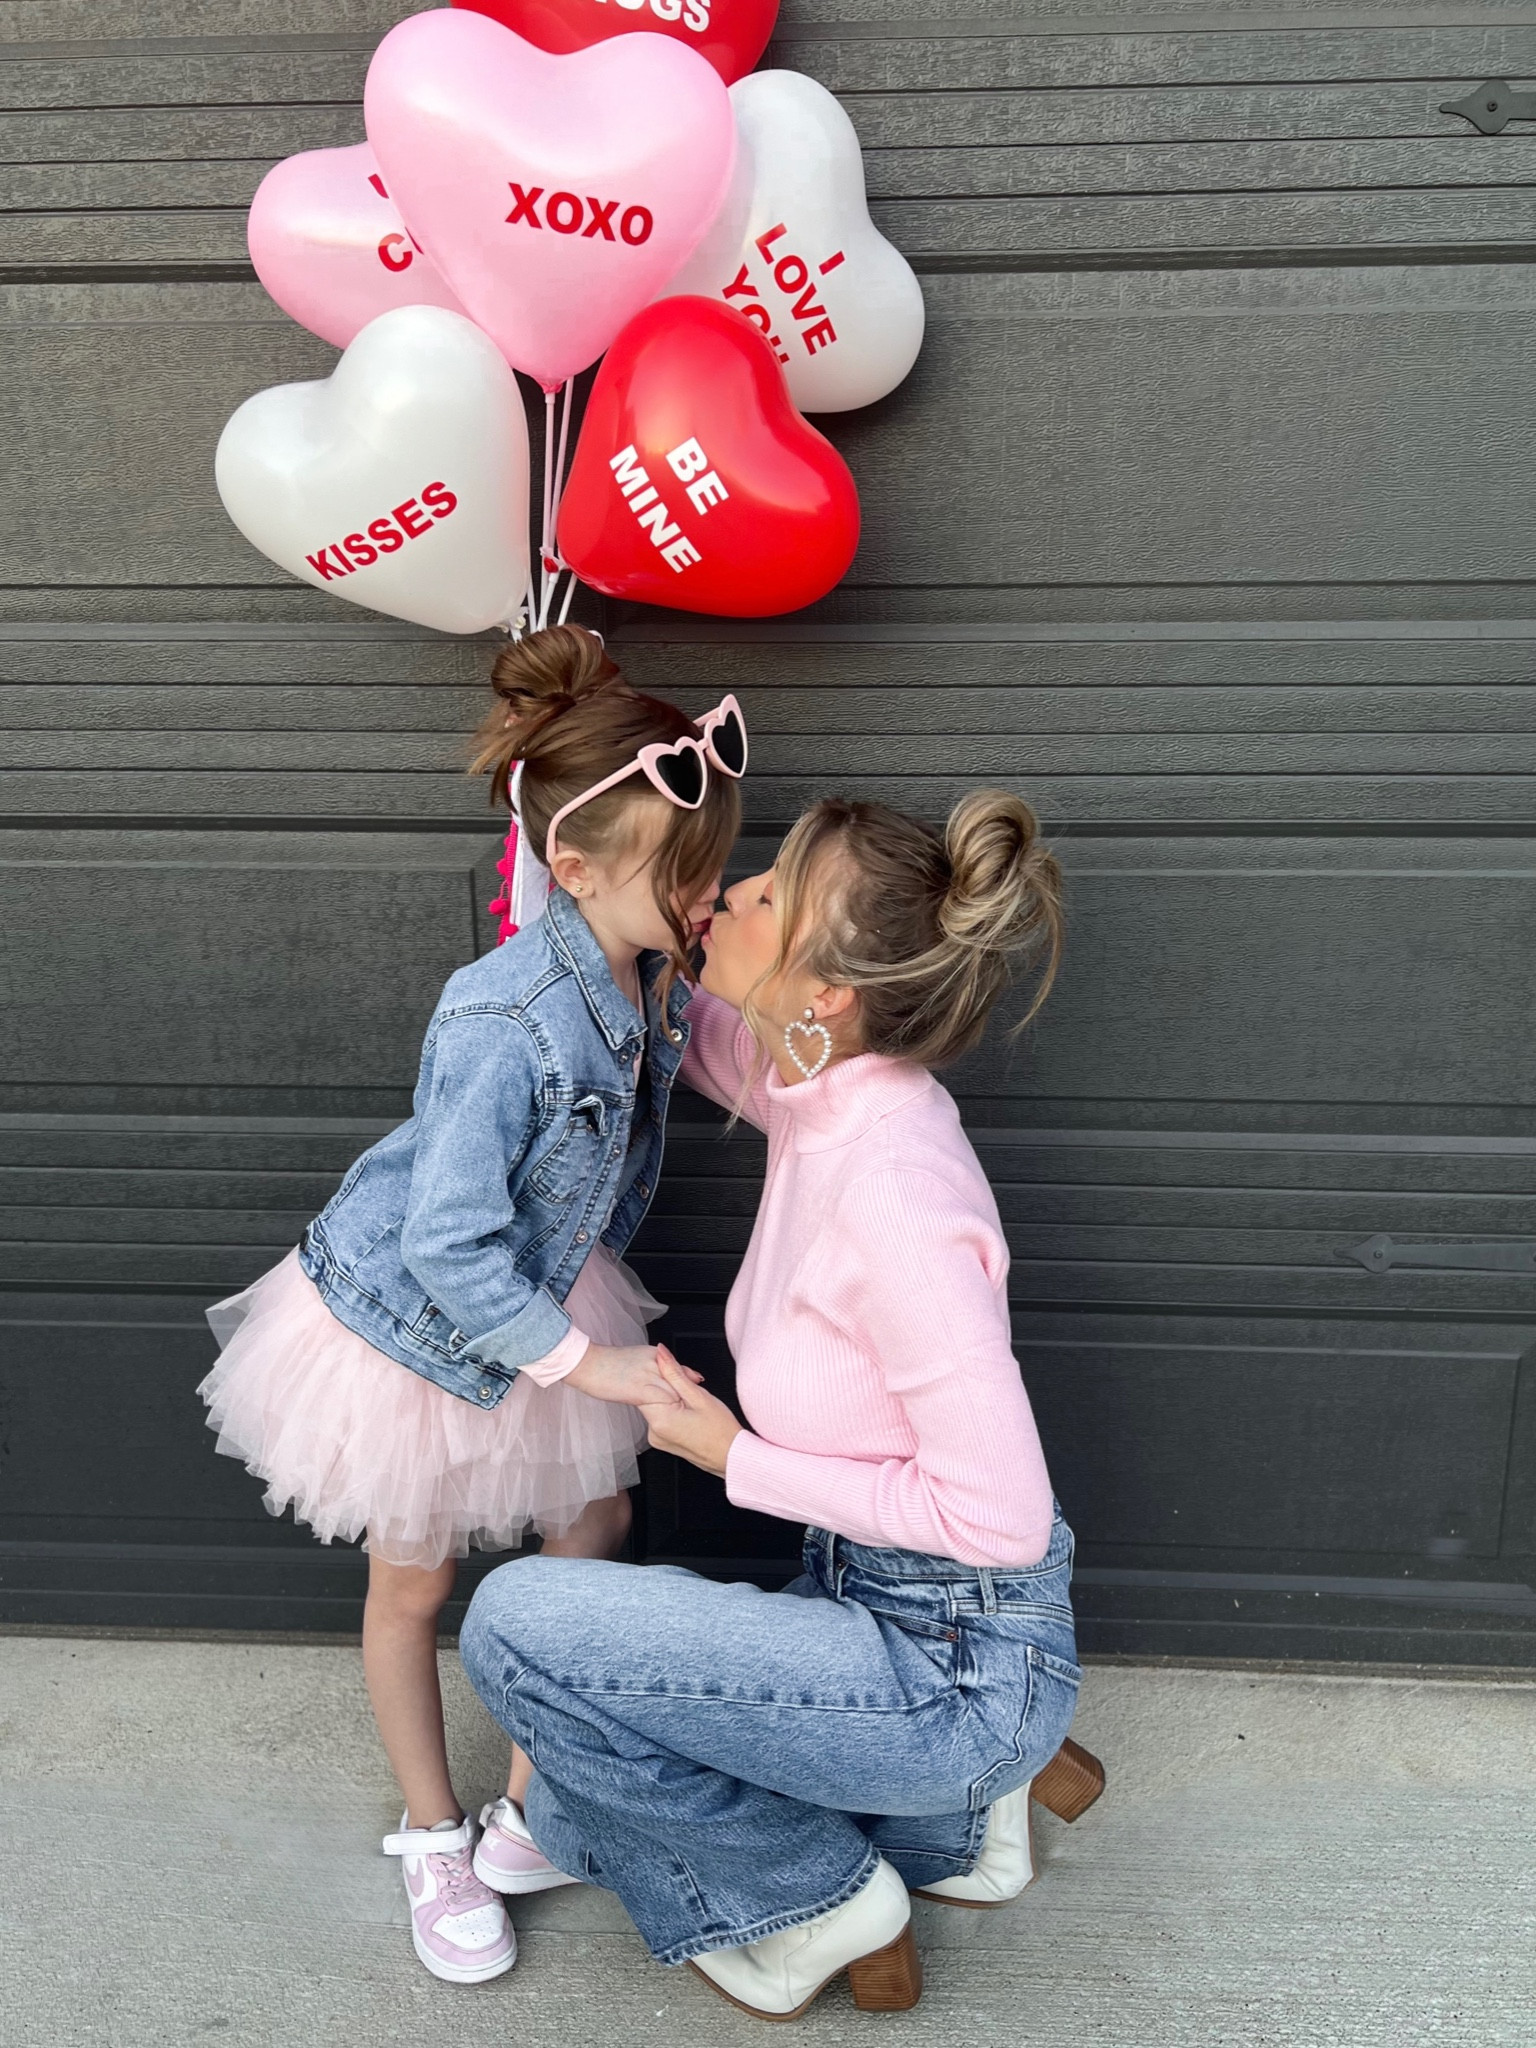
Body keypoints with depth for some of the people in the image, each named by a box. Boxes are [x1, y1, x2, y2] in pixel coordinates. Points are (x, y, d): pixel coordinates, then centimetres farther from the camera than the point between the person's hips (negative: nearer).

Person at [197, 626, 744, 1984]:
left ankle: (531, 1816, 36)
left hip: (538, 1292, 7)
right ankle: (436, 1843, 39)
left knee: (595, 1531, 14)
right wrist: (587, 1361, -26)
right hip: (413, 1315, -7)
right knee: (415, 1580, 14)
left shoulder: (650, 971, -13)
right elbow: (450, 1246, -32)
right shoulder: (504, 1024, -37)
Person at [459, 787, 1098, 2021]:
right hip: (883, 1608, 8)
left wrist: (738, 1457, -18)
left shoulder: (893, 1188, -31)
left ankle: (817, 1896, 6)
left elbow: (1002, 1516, -26)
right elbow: (690, 1019, 15)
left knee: (517, 1624, -15)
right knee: (577, 1806, 18)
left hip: (958, 1658, -8)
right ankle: (956, 1814, 24)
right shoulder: (820, 1088, -6)